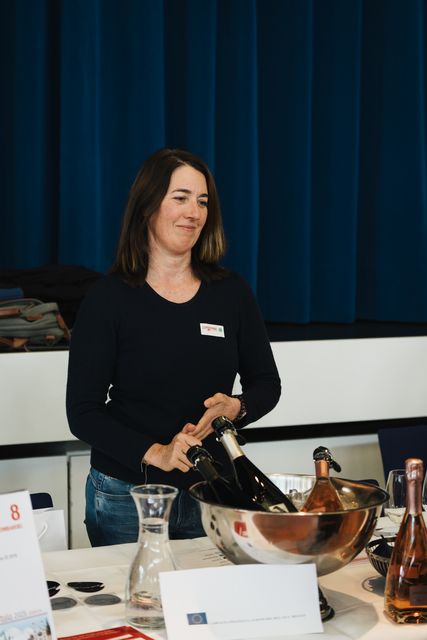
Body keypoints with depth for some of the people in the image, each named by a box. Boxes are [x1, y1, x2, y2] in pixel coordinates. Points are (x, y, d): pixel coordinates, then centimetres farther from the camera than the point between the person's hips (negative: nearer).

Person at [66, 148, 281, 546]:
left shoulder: (231, 293, 2)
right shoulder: (109, 299, -7)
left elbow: (266, 383, 11)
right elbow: (83, 413, -8)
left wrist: (236, 408, -12)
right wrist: (153, 453, -22)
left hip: (215, 492, 3)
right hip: (126, 495, -3)